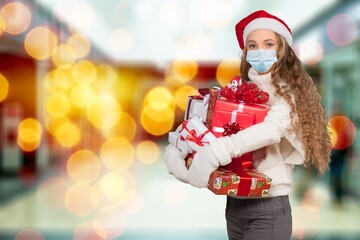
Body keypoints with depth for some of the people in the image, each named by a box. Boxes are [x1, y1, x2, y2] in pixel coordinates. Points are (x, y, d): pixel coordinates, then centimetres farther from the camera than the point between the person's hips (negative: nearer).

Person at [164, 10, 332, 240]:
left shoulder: (291, 93, -8)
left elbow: (273, 128, -27)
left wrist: (216, 151, -37)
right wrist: (175, 151, -17)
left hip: (268, 209, -5)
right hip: (234, 204, 5)